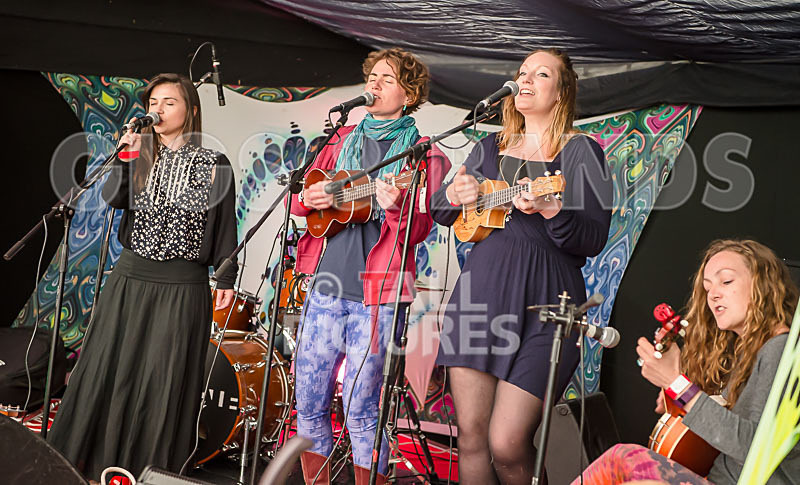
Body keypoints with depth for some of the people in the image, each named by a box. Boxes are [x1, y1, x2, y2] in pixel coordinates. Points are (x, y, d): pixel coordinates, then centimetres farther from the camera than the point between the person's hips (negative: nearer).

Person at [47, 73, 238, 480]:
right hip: (130, 278, 4)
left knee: (165, 381, 1)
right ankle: (93, 460, 19)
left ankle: (153, 468, 13)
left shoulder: (213, 164, -1)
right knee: (110, 371, 6)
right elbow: (114, 197, -7)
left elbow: (224, 225, 0)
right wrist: (126, 157, -20)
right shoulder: (140, 156, 9)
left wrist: (226, 278, -3)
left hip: (183, 287, -3)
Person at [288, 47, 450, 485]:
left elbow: (420, 230, -6)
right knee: (308, 403, 8)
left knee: (360, 410, -3)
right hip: (326, 287, 5)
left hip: (376, 296, -4)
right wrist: (307, 198, -3)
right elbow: (298, 199, 19)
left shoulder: (423, 156, 2)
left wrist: (395, 207, -26)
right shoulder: (344, 140, 16)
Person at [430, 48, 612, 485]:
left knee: (507, 444, -10)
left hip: (542, 302, -5)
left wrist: (551, 210, -25)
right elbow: (439, 211, 23)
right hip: (480, 289, 5)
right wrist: (454, 196, 0)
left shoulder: (580, 151, 2)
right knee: (471, 433, 4)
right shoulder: (490, 149, 17)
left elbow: (594, 240, -6)